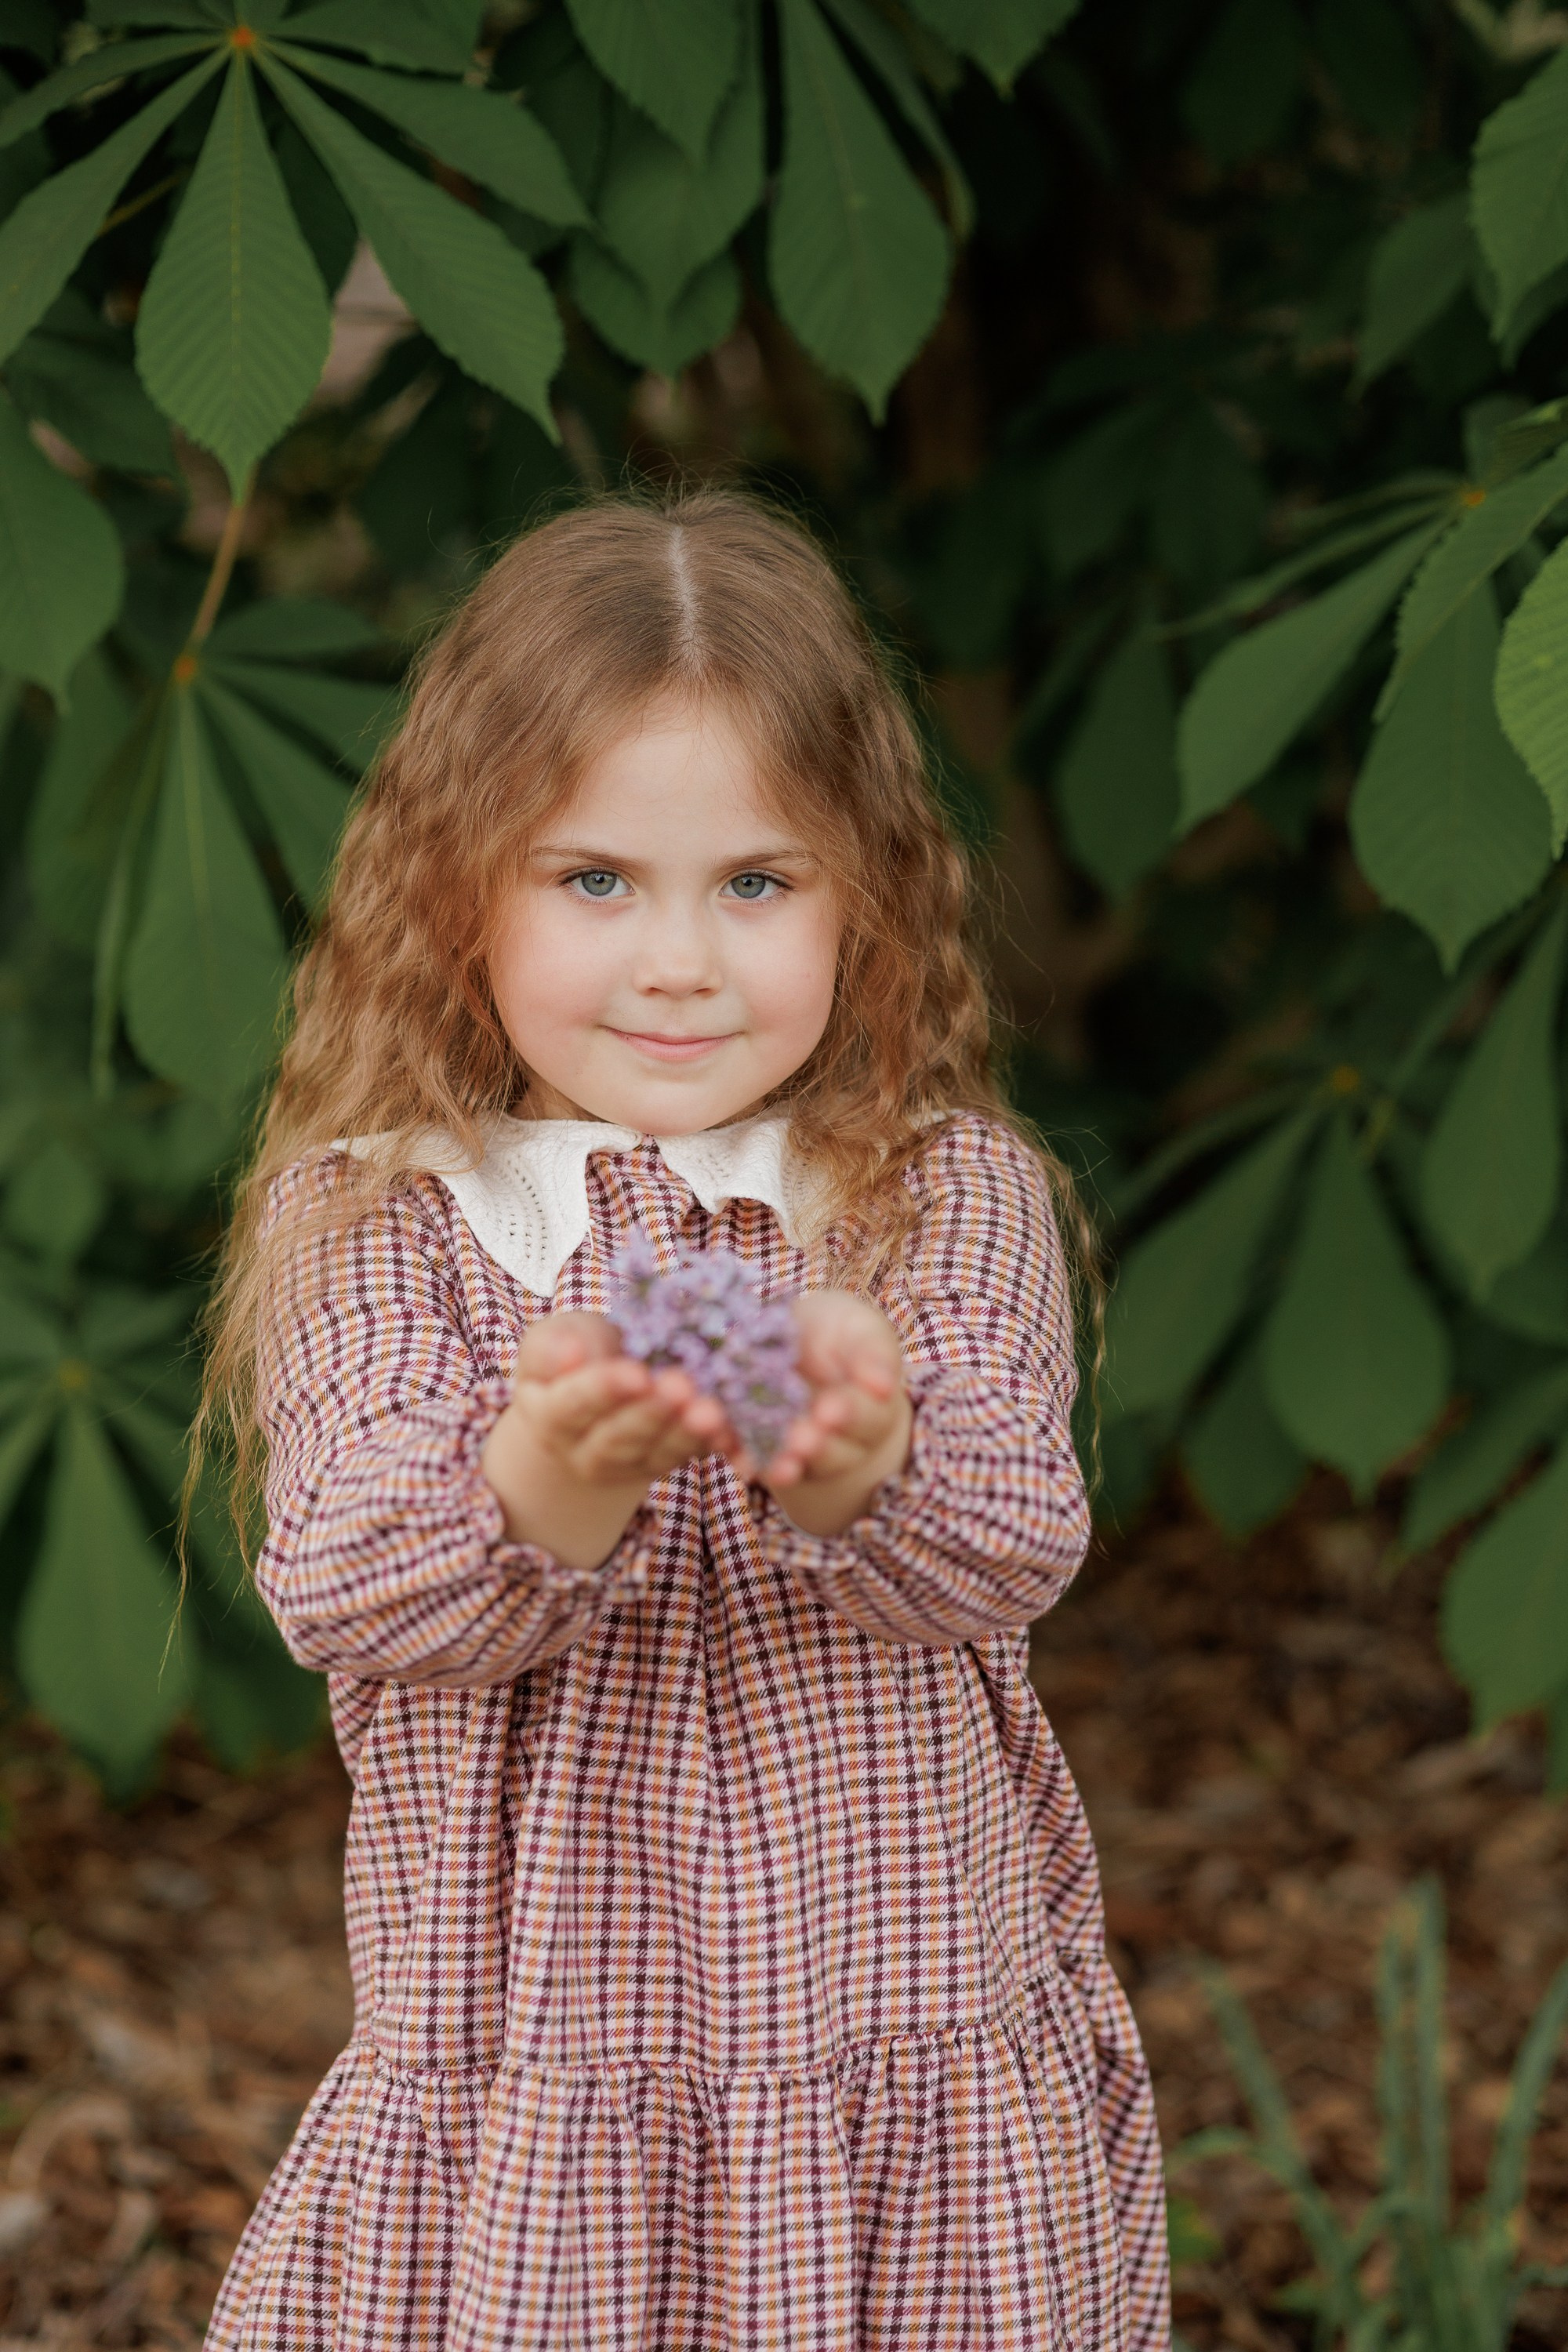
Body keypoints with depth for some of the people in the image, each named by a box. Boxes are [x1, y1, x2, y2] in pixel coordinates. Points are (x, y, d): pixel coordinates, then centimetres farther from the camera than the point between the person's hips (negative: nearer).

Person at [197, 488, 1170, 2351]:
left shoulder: (955, 1201, -1)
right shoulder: (365, 1225, -2)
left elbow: (1009, 1556, -14)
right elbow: (345, 1597, -14)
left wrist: (861, 1466, -37)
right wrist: (547, 1487, -36)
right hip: (520, 2081, 0)